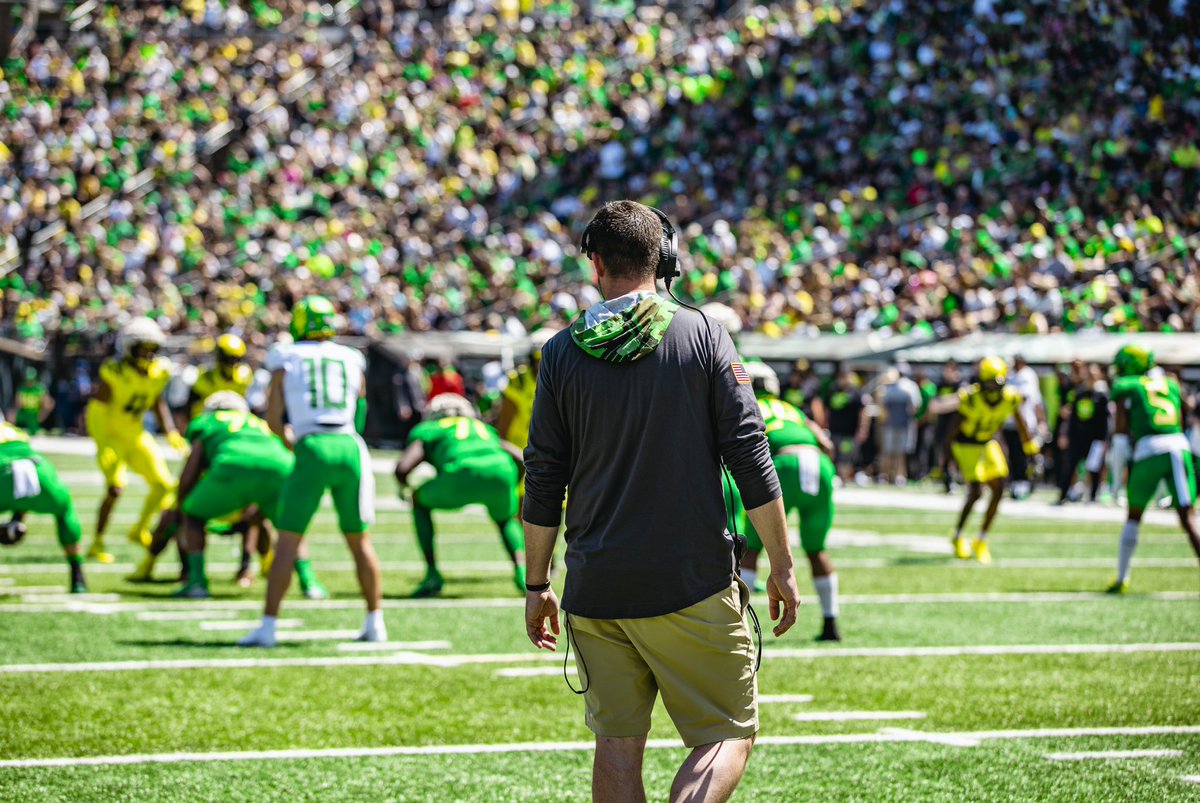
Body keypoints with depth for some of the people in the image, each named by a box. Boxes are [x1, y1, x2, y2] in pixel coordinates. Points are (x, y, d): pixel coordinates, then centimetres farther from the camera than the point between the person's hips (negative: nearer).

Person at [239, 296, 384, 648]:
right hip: (350, 448, 3)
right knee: (359, 541, 16)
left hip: (312, 450, -3)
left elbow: (273, 418, 5)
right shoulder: (352, 360, 15)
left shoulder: (286, 359, 7)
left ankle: (268, 626, -5)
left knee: (287, 542, 0)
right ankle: (374, 622, 20)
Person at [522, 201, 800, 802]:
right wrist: (782, 567, 1)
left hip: (595, 591, 3)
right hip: (693, 584, -2)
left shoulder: (563, 352, 3)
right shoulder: (702, 336, -2)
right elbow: (750, 458, -5)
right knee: (729, 736, 3)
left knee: (617, 745, 11)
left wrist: (538, 585, 14)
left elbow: (543, 482, 4)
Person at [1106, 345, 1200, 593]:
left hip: (1149, 450, -3)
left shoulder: (1125, 387, 8)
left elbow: (1120, 428, 1)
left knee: (1134, 515, 14)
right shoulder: (1171, 385, 22)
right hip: (1179, 446, 3)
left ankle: (1122, 579, 18)